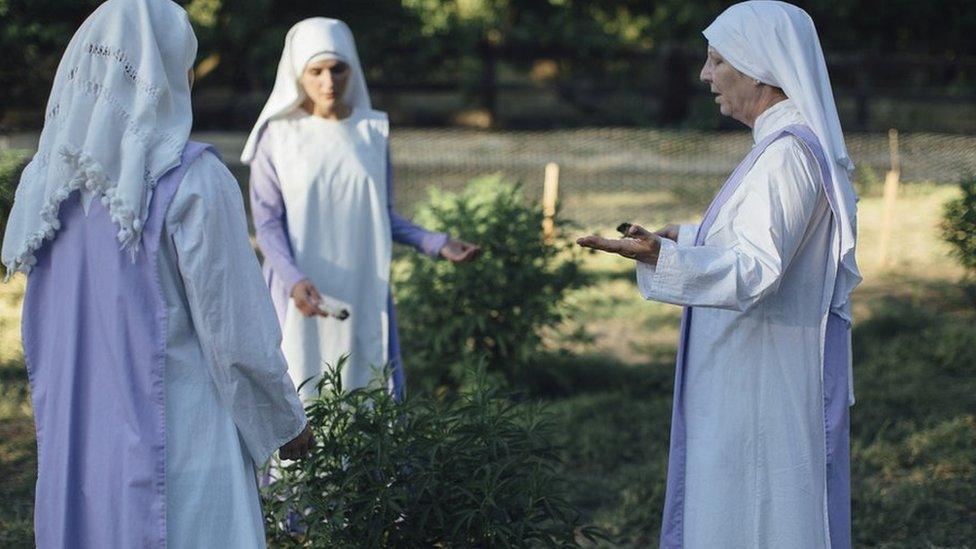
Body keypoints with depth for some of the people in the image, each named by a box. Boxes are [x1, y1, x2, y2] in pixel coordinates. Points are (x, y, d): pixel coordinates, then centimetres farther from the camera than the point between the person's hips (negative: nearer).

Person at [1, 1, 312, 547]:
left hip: (75, 439, 6)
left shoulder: (51, 178, 2)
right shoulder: (192, 180, -16)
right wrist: (287, 420, 2)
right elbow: (236, 322, -12)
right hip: (175, 435, -6)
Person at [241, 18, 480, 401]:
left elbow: (383, 215, 12)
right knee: (303, 396, -3)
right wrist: (294, 280, -21)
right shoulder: (279, 135, -3)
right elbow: (267, 222, -5)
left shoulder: (372, 131, 6)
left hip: (363, 290, 3)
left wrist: (436, 244, -2)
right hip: (301, 292, -3)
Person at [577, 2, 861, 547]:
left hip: (765, 384, -10)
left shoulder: (788, 155, -20)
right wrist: (687, 238, 36)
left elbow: (756, 268, -29)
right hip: (755, 378, 10)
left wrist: (661, 256, -41)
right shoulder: (798, 144, 11)